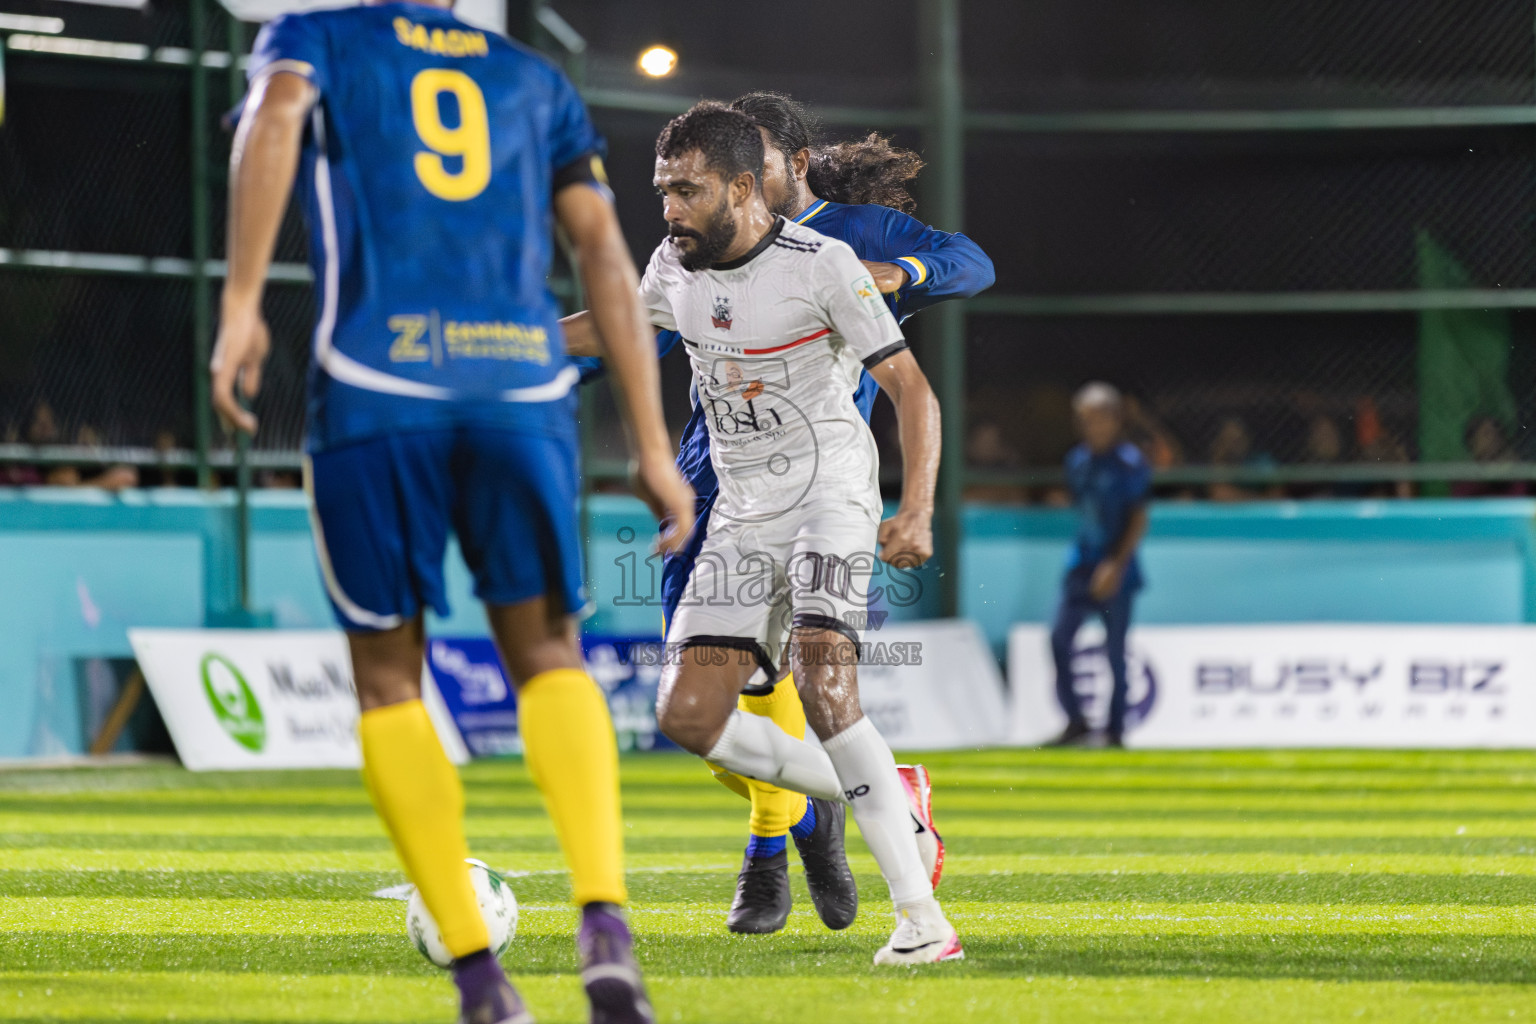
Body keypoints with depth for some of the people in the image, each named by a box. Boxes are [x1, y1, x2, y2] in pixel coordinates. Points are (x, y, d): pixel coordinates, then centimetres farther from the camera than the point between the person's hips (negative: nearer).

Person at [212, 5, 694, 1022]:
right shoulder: (536, 81, 23)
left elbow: (276, 116, -10)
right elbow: (605, 252, 14)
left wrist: (241, 305, -16)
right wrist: (653, 449, 12)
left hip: (376, 393, -2)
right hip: (524, 394, 2)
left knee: (389, 678, 9)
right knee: (546, 652, 10)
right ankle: (606, 921, -15)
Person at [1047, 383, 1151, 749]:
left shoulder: (1130, 463, -9)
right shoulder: (1078, 461, 11)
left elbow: (1139, 520, -10)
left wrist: (1116, 565, -17)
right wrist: (1082, 558, 15)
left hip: (1115, 571, -6)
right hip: (1082, 565, 6)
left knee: (1115, 651, -1)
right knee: (1059, 638, -5)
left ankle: (1115, 729, 8)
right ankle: (1075, 719, 5)